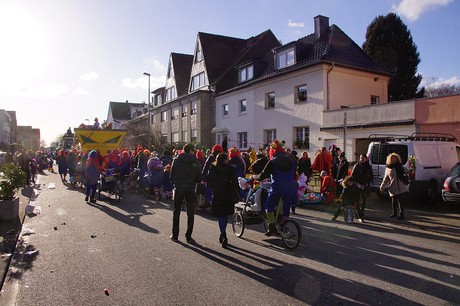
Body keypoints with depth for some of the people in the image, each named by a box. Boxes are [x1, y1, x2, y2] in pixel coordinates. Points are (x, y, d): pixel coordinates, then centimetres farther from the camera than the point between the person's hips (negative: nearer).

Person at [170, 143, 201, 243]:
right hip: (190, 189, -1)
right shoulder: (195, 162, -5)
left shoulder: (176, 160, -2)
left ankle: (175, 235, 17)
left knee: (176, 212, 13)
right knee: (190, 213, 8)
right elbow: (199, 178, -2)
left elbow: (172, 175, -1)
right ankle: (188, 237, 9)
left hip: (178, 189, 1)